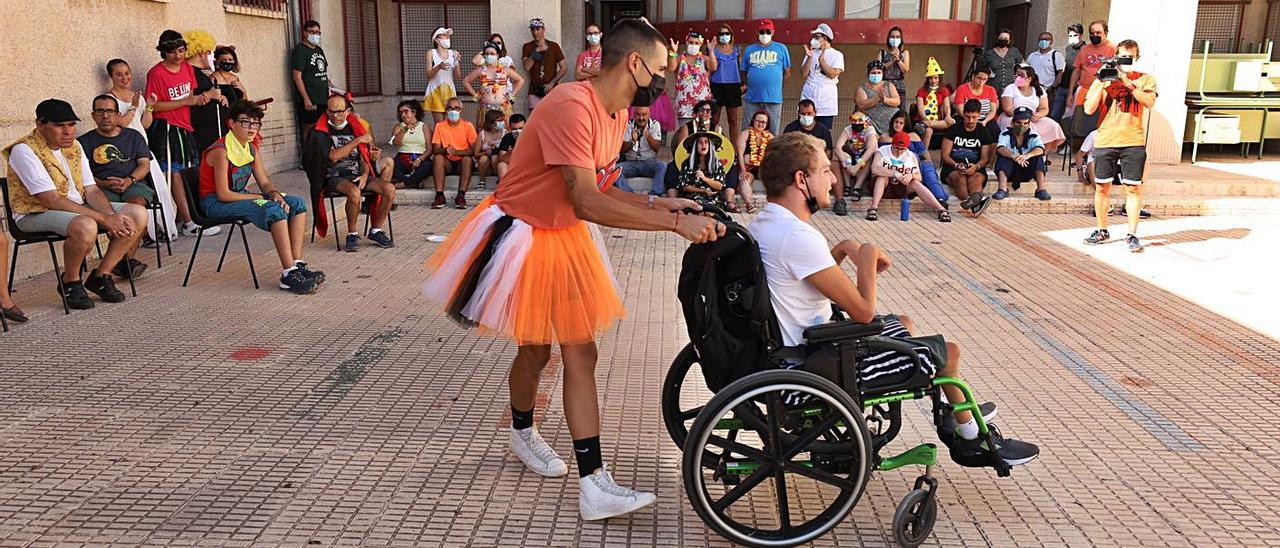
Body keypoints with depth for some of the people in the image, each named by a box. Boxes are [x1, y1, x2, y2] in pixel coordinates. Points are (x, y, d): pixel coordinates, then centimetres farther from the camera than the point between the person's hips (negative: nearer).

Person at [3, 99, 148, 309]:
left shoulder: (74, 146, 8)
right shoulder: (24, 150, -16)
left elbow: (91, 190, 4)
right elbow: (52, 200, -23)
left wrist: (112, 217, -17)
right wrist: (103, 219, -27)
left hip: (78, 209, 8)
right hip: (36, 214, -8)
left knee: (138, 214, -9)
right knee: (85, 226, -39)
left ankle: (100, 276, -1)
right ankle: (70, 283, -11)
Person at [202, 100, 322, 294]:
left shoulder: (252, 149, 8)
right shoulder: (221, 151, -19)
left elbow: (264, 182, 9)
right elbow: (223, 194, -23)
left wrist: (274, 193, -15)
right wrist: (258, 197, -18)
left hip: (239, 196, 9)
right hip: (215, 203, -9)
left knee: (297, 204, -5)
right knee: (274, 209, -31)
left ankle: (297, 264, -13)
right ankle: (289, 275, -33)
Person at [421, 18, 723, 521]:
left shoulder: (617, 114, 2)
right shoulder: (571, 106, -28)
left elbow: (599, 189, 7)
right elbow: (587, 203, -36)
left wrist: (658, 204, -6)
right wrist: (675, 223, -36)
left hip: (567, 237, 8)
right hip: (523, 237, -8)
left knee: (580, 355, 4)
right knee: (535, 349, 11)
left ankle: (594, 486, 12)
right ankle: (522, 432, 44)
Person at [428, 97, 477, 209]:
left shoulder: (468, 126, -1)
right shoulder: (439, 126, 4)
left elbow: (474, 149, -10)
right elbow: (435, 150, -3)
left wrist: (456, 152, -24)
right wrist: (445, 150, -26)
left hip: (462, 162, -1)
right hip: (447, 163, 2)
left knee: (467, 159, -32)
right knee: (437, 158, -28)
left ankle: (461, 195, -36)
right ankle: (440, 196, -33)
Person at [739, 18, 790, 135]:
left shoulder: (781, 48, 7)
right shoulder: (749, 50, 12)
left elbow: (787, 73, 9)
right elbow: (743, 73, 14)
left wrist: (775, 86, 9)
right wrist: (746, 86, 1)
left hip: (774, 99, -1)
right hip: (751, 99, 2)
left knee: (772, 134, 4)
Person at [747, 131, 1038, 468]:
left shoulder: (763, 224, 2)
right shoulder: (797, 237, -29)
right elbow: (863, 311, -23)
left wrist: (842, 250, 3)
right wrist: (867, 254, -9)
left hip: (790, 348, 10)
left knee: (904, 325, 28)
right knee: (948, 352, 7)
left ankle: (958, 412, 45)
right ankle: (971, 438, 35)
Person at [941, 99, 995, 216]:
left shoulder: (984, 132, 12)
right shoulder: (953, 129, 7)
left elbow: (985, 158, 8)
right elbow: (945, 155, 3)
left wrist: (976, 166, -16)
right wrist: (957, 165, -17)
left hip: (976, 168, 2)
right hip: (952, 168, -2)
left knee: (975, 180, -35)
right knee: (960, 179, -36)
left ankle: (975, 200, -68)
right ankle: (975, 205, -66)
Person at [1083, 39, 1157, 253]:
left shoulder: (1145, 79, 7)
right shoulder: (1103, 79, 8)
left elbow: (1149, 102, -11)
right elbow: (1089, 109, -2)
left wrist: (1127, 83, -15)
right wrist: (1102, 84, -9)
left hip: (1133, 142, -1)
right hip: (1105, 141, 1)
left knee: (1133, 188, -2)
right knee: (1102, 187, 5)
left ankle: (1132, 234, 5)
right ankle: (1102, 231, 19)